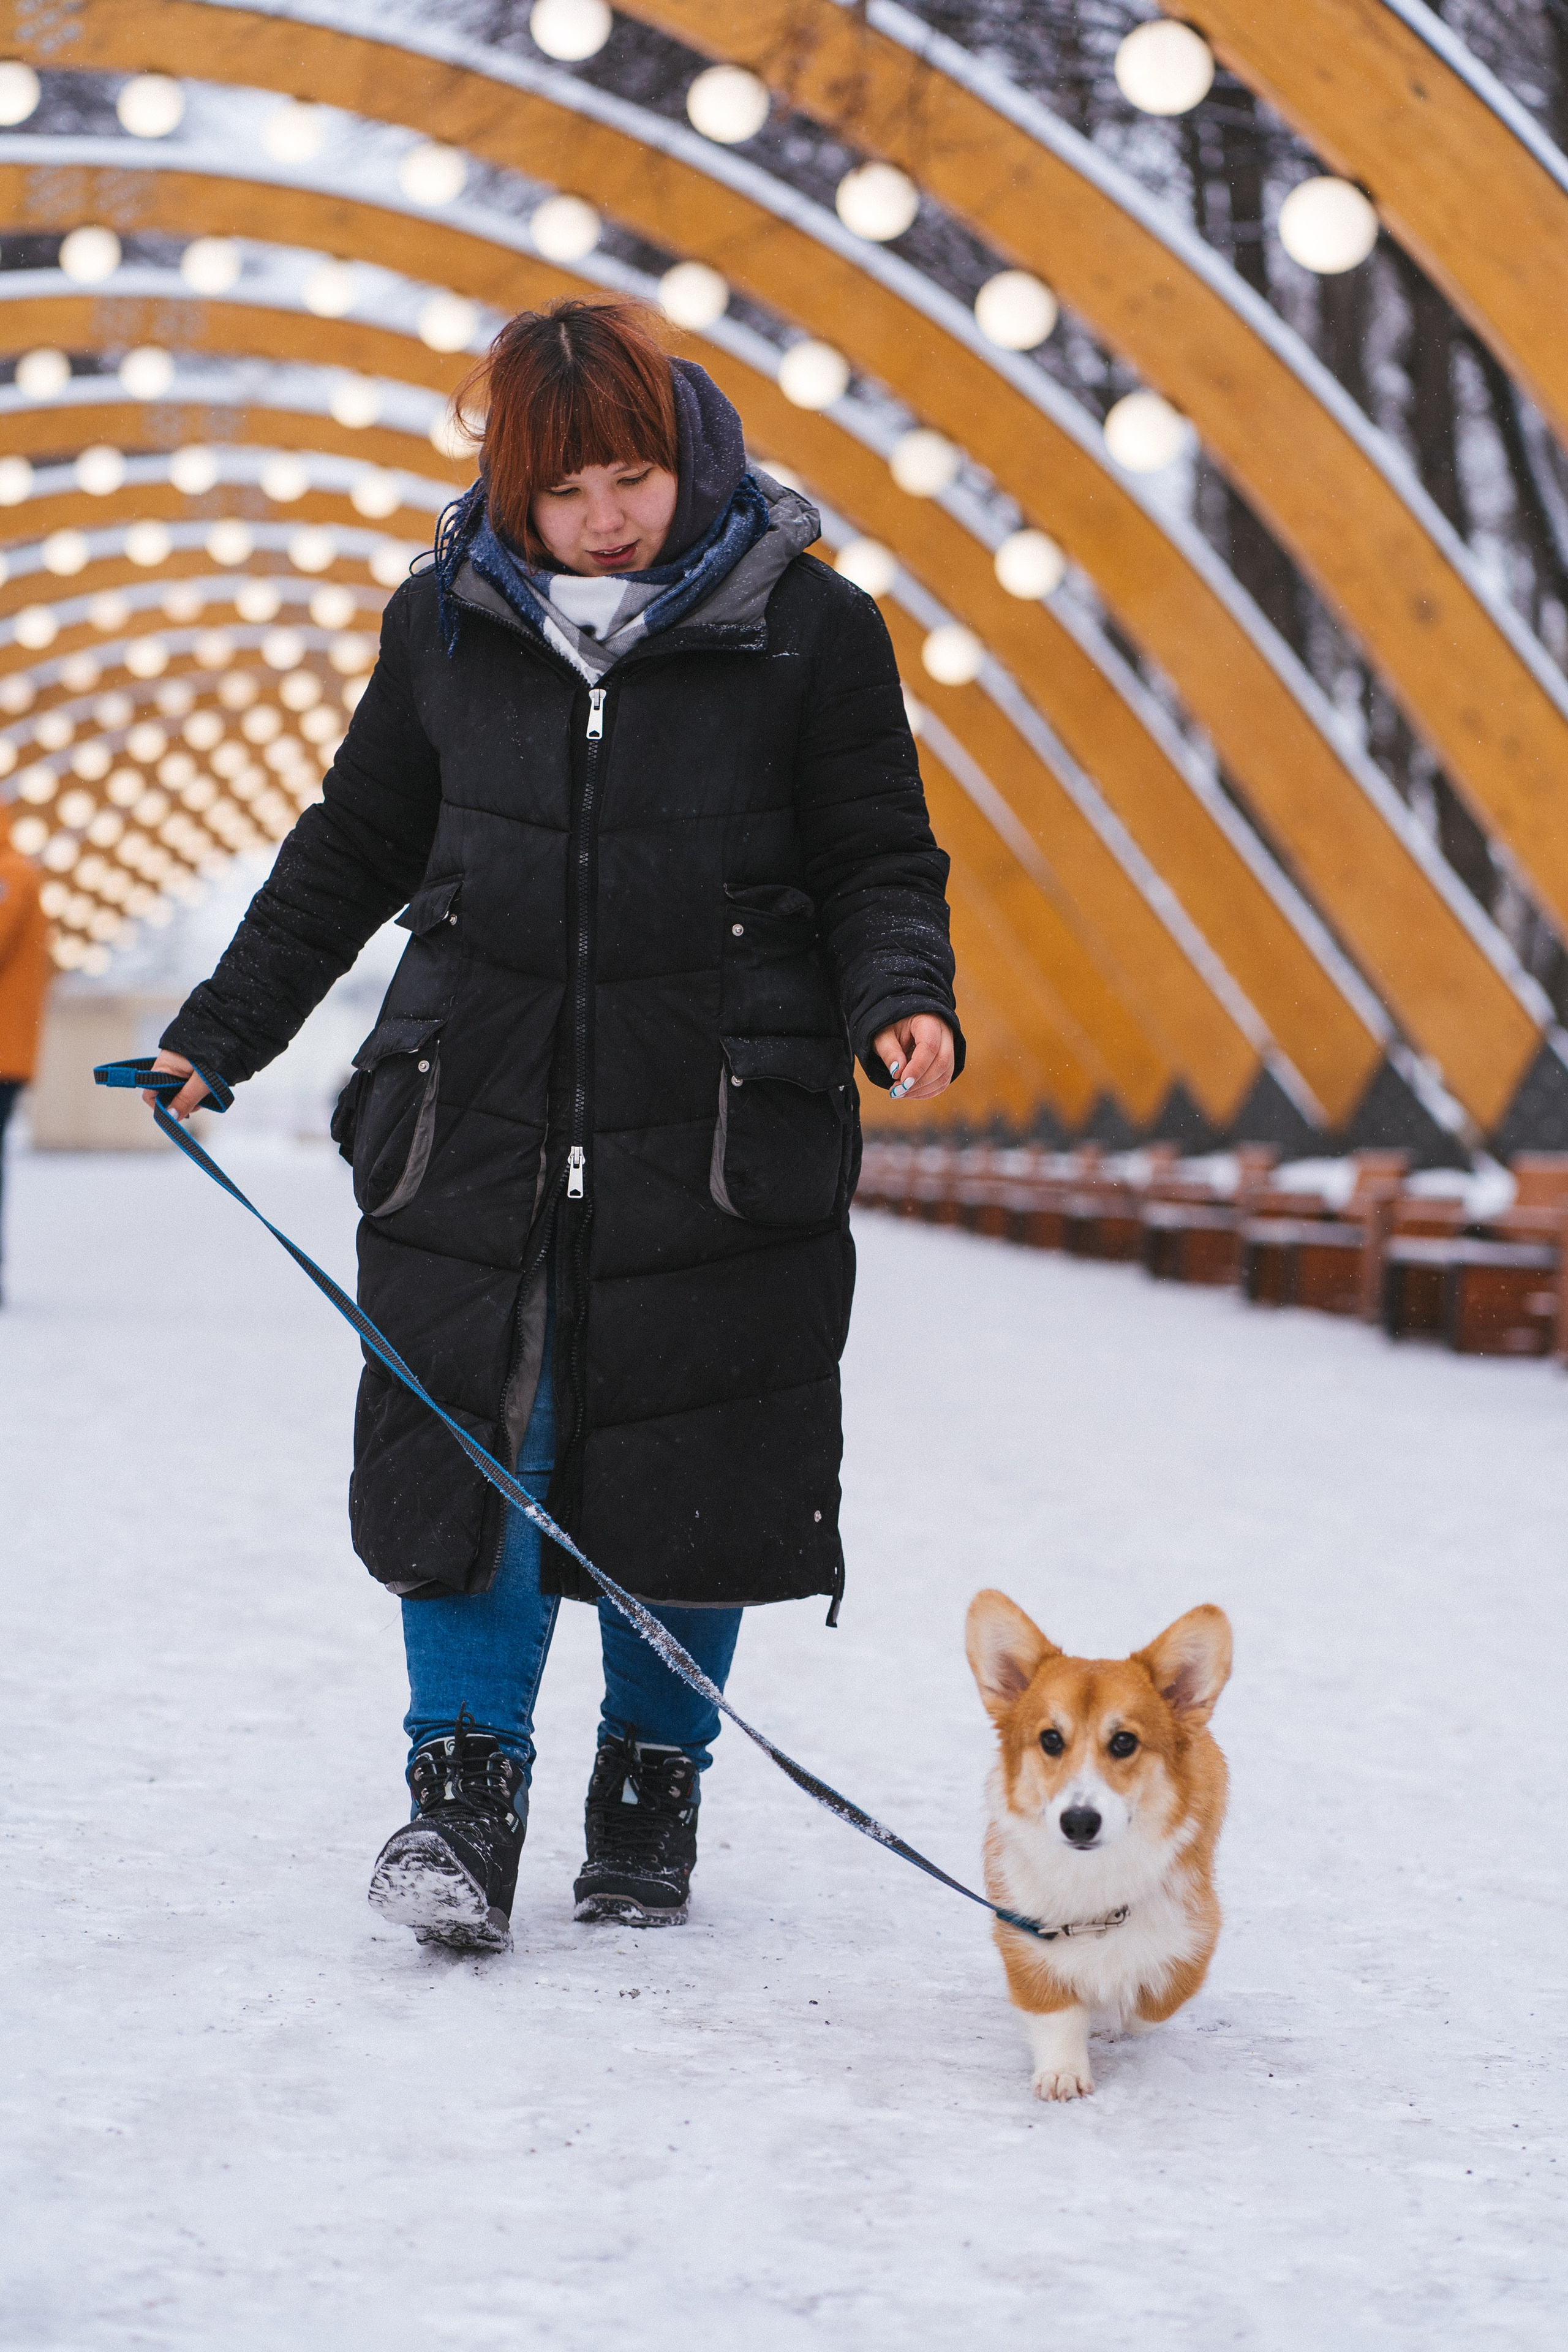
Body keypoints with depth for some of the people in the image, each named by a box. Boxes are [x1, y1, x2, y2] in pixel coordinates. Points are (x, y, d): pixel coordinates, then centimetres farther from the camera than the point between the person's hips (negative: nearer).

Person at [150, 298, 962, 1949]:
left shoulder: (805, 625, -1)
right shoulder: (448, 623, 6)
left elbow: (879, 864, 4)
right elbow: (351, 851, 16)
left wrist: (901, 1002, -17)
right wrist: (219, 1034, 15)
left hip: (715, 1132, -2)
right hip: (476, 1120, 2)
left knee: (690, 1472, 3)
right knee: (466, 1444, -4)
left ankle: (654, 1789, 20)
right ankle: (465, 1789, 7)